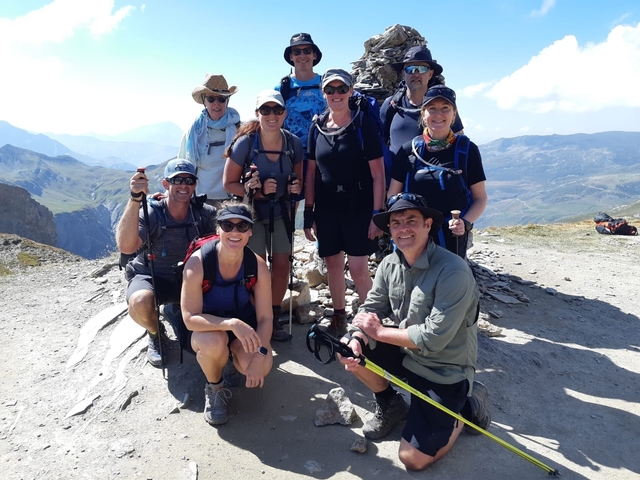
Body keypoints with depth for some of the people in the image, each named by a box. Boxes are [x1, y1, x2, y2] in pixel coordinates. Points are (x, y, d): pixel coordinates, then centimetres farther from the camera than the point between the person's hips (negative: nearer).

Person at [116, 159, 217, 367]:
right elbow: (126, 246, -39)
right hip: (150, 277, -3)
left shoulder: (204, 213, -11)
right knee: (140, 303, -36)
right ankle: (156, 333, 2)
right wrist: (135, 199, -48)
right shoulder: (151, 214, -21)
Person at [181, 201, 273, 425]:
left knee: (261, 368, -24)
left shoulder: (258, 265, -20)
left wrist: (260, 355, -27)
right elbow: (190, 318, -29)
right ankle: (214, 388, -3)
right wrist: (232, 323, -42)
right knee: (214, 343, -38)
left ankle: (234, 350, 14)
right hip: (206, 328, -2)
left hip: (244, 325, 3)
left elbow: (265, 318, -14)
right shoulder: (197, 263, -28)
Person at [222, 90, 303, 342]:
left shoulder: (294, 143, -8)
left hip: (281, 213, 4)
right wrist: (257, 191, -25)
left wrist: (296, 187, -14)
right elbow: (229, 183, -12)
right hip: (251, 213, -3)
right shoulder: (245, 143, -18)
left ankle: (273, 319, 24)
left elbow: (298, 178, 8)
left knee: (281, 266, 6)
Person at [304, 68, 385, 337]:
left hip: (358, 207, -4)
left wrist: (377, 213, -13)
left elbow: (378, 174, -7)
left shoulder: (363, 125, -5)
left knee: (358, 268, -5)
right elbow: (311, 172, 7)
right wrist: (308, 212, 4)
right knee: (333, 264, 11)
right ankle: (339, 316, 27)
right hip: (326, 208, 4)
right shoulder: (317, 128, 5)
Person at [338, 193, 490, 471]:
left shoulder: (453, 271, -27)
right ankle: (390, 405, 15)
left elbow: (434, 338, -29)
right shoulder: (390, 264, -4)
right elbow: (370, 309, -4)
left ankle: (467, 406, 15)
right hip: (406, 354, 6)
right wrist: (356, 340, -25)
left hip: (444, 372, -6)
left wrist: (380, 332, -20)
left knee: (413, 459, -9)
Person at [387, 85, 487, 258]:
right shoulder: (409, 150, 2)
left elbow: (480, 197, 5)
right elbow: (393, 196, 7)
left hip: (453, 240, -1)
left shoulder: (467, 150, -1)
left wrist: (466, 223, -13)